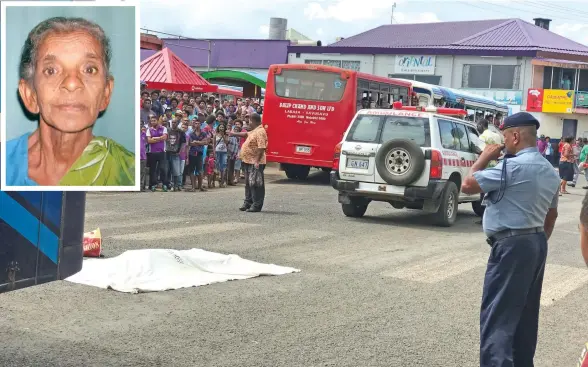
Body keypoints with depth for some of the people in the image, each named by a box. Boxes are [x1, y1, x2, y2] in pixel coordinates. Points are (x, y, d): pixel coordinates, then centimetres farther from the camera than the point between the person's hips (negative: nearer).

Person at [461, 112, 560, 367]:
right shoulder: (550, 171, 13)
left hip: (512, 245, -10)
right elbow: (552, 214, 20)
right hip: (536, 243, 10)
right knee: (525, 316, 17)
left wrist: (484, 158, -3)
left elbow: (468, 185, -17)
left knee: (497, 317, -9)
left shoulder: (513, 166, -18)